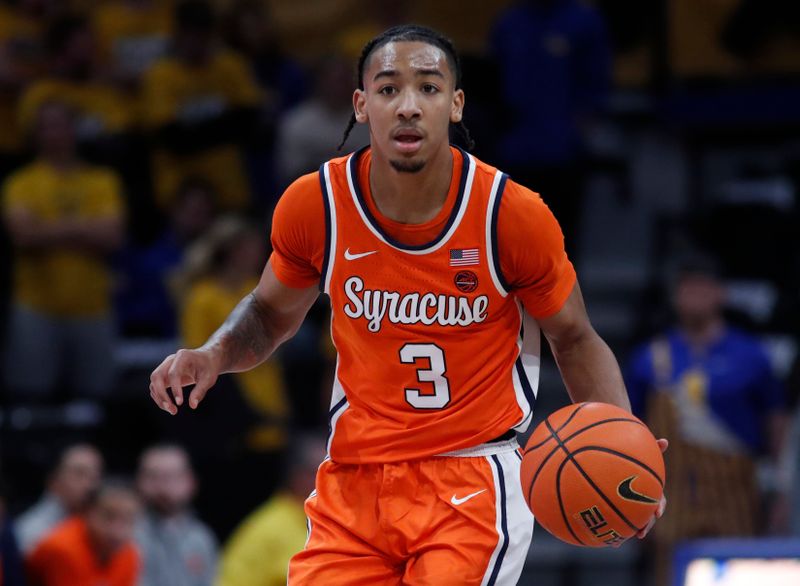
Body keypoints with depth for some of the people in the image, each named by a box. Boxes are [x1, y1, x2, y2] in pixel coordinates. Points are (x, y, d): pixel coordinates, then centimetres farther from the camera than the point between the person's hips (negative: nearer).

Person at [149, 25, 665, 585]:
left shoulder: (514, 215, -11)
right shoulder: (315, 205, -5)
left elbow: (575, 340, 3)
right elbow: (270, 314, 15)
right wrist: (214, 355, -6)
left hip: (473, 485, -3)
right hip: (353, 484, 3)